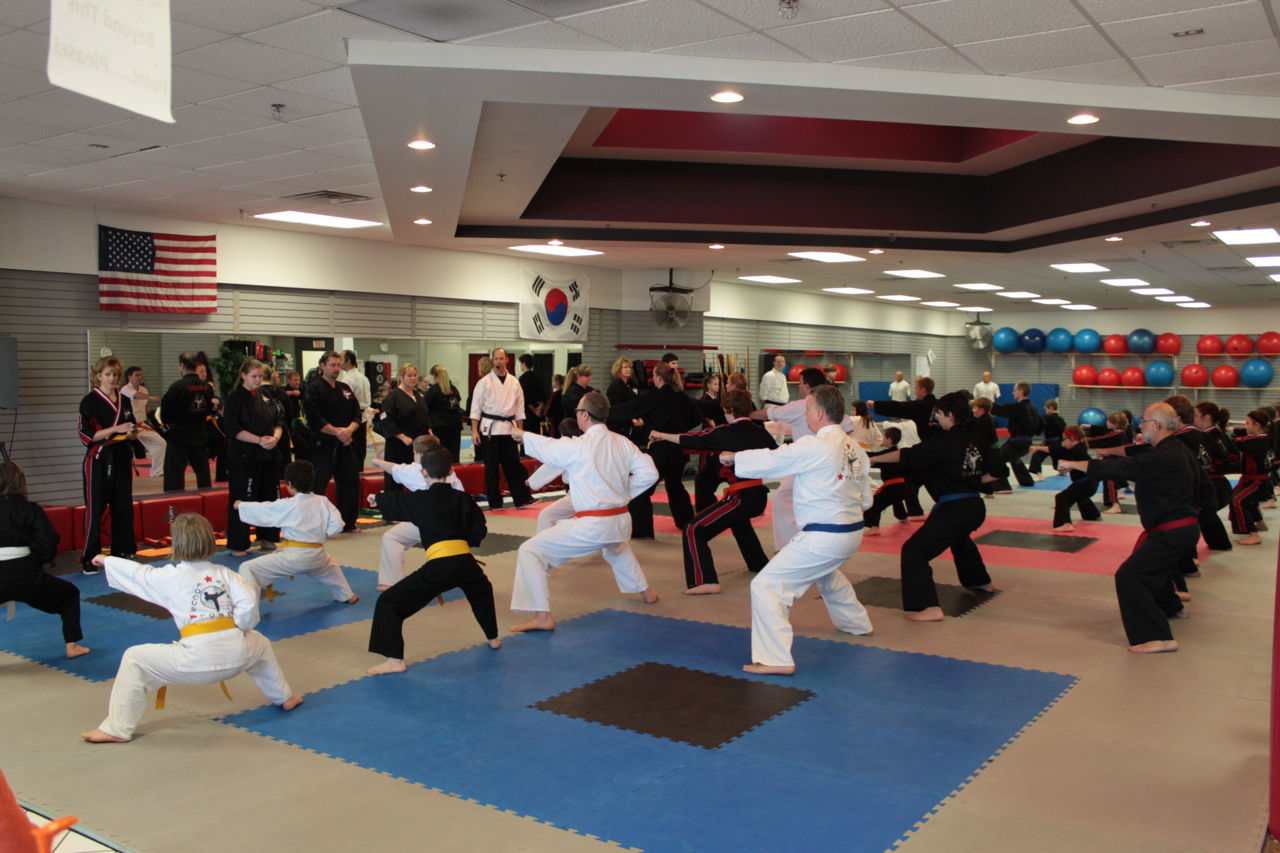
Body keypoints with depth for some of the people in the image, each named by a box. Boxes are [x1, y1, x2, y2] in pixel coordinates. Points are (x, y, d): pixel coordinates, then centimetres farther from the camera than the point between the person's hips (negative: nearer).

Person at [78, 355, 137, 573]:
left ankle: (121, 552, 17)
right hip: (98, 461, -6)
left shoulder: (124, 401, 12)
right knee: (94, 509, -5)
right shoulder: (90, 401, -5)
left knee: (123, 507, 7)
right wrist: (116, 429, -18)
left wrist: (132, 433, -1)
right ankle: (88, 559, 0)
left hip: (121, 459, 6)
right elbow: (86, 435, -11)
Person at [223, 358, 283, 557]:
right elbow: (233, 429, -13)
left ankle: (267, 539, 23)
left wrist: (275, 437, -6)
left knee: (269, 496, 10)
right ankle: (238, 546, 4)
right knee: (241, 500, -4)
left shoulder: (265, 396, 13)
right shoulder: (235, 398, -5)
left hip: (268, 455, 6)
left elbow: (278, 422, 15)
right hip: (244, 456, -6)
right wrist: (259, 440, -19)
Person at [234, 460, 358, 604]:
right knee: (330, 567, 40)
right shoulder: (322, 502, 2)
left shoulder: (287, 506, -9)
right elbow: (337, 525, 0)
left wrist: (240, 505, 20)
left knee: (248, 569, -2)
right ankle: (346, 596, 52)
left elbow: (261, 512, 3)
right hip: (317, 557, 6)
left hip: (293, 557, -6)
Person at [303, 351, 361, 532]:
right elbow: (314, 419, -17)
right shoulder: (314, 388, -7)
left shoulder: (345, 389, 14)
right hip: (321, 446, -7)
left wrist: (349, 430, -10)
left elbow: (357, 415, 10)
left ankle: (348, 524, 24)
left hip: (343, 445, 7)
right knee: (317, 486, -9)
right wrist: (337, 432, -17)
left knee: (350, 483, 12)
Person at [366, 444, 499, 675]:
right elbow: (479, 530, 12)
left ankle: (395, 660, -5)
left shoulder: (419, 500, 2)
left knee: (389, 603, 2)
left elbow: (391, 504, 18)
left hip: (438, 566, -5)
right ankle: (493, 637, 49)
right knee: (482, 591, 39)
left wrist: (378, 498, 41)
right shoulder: (462, 498, 11)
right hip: (465, 562, 5)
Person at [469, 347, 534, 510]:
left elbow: (520, 408, 13)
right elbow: (475, 408, -1)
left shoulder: (514, 383, 7)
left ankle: (522, 499, 5)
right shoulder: (484, 382, -1)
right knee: (491, 466, 2)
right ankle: (494, 501, 9)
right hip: (490, 428, -2)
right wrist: (474, 431, -7)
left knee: (513, 464, 2)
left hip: (509, 428, 2)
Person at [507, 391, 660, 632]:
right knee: (616, 545, 44)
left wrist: (522, 434, 23)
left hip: (592, 527, -7)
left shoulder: (577, 447, -14)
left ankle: (542, 616, -8)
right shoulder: (623, 443, 3)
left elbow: (548, 448, 3)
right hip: (622, 521, 8)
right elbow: (649, 474, 3)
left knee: (530, 552, -3)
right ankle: (645, 591, 51)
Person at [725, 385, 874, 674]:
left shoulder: (814, 447, -18)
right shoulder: (853, 447, 8)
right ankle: (856, 623, 58)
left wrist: (733, 458, 5)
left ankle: (776, 659, -13)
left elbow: (770, 460, -11)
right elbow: (866, 498, 14)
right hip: (852, 533, 9)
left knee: (767, 585, -9)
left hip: (824, 538, -9)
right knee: (828, 574, 39)